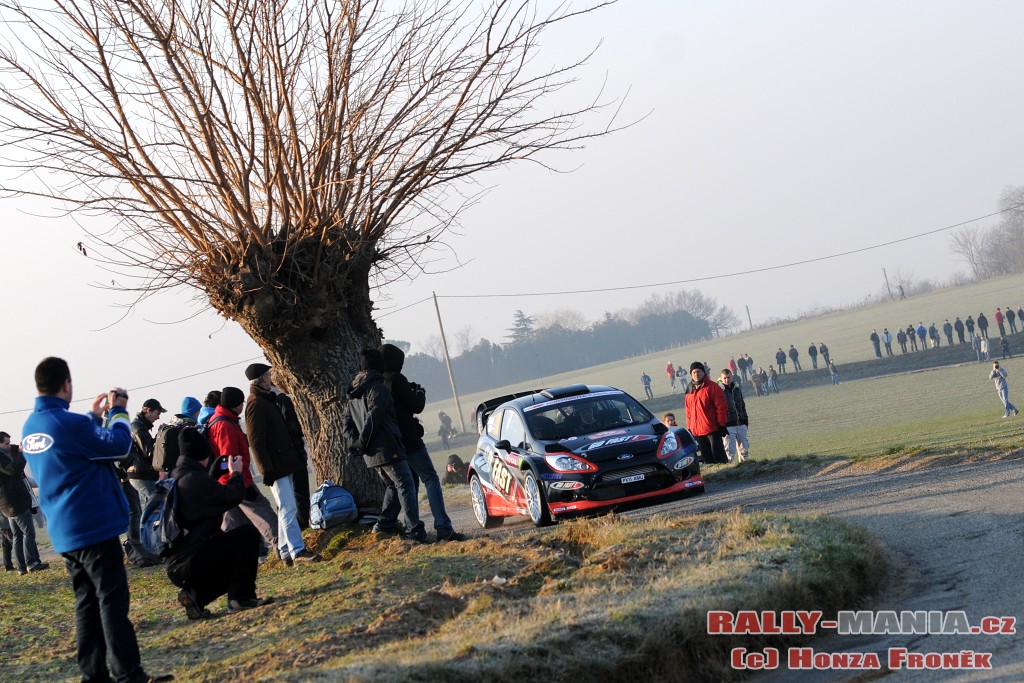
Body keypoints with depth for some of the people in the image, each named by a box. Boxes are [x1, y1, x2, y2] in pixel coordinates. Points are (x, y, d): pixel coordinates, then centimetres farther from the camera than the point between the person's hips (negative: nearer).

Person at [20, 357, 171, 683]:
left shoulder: (30, 426, 10)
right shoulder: (68, 423, -18)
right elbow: (119, 445, -14)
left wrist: (94, 415, 24)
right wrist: (118, 411, 0)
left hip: (64, 532, 9)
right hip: (94, 525, -9)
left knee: (87, 602, 12)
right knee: (113, 601, -7)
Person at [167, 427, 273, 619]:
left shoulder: (176, 478, 14)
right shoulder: (196, 479, -16)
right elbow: (234, 496, -7)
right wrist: (236, 473, 11)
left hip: (175, 568, 10)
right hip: (190, 565, -10)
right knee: (248, 532, -6)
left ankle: (196, 596, 11)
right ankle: (241, 597, -4)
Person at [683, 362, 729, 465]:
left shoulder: (712, 387, -5)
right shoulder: (690, 391, 13)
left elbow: (721, 406, -8)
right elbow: (689, 411, 17)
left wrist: (722, 424, -12)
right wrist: (689, 428, 12)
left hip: (712, 429, -6)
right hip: (697, 431, 6)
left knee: (718, 456, -5)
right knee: (706, 457, 8)